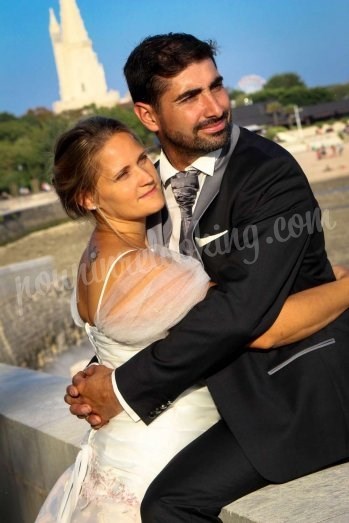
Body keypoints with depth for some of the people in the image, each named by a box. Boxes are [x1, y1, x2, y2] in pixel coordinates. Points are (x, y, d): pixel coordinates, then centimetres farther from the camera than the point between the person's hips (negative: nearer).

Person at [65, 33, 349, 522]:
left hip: (302, 392, -8)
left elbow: (242, 307, -27)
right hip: (236, 387, 8)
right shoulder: (152, 181, 4)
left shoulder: (272, 174, -18)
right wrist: (102, 380, -11)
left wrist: (126, 388, -21)